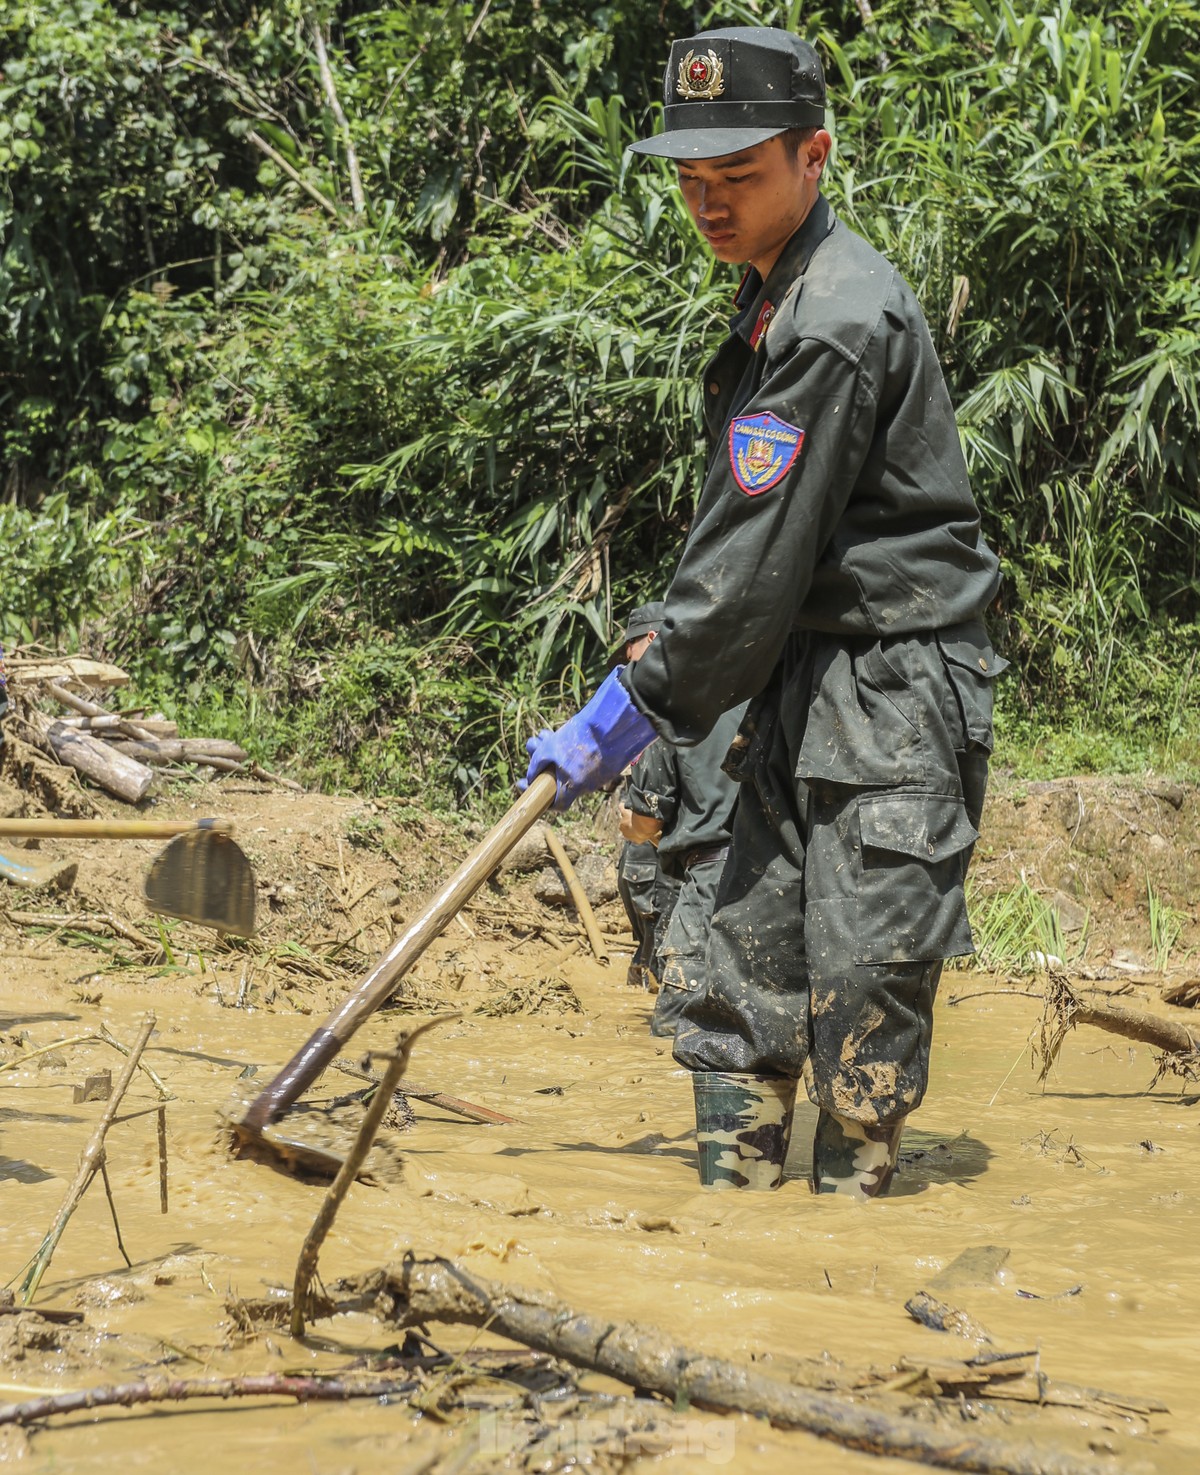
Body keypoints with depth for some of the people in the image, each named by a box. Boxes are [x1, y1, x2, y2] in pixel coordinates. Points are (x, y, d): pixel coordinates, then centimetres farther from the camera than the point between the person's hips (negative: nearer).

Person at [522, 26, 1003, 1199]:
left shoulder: (837, 321, -19)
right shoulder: (777, 300, 13)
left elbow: (757, 556, -20)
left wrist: (629, 712, -15)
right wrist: (674, 651, 19)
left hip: (892, 690, -10)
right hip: (805, 687, 10)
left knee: (861, 976, -8)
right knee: (747, 965, 9)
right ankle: (733, 1200, 15)